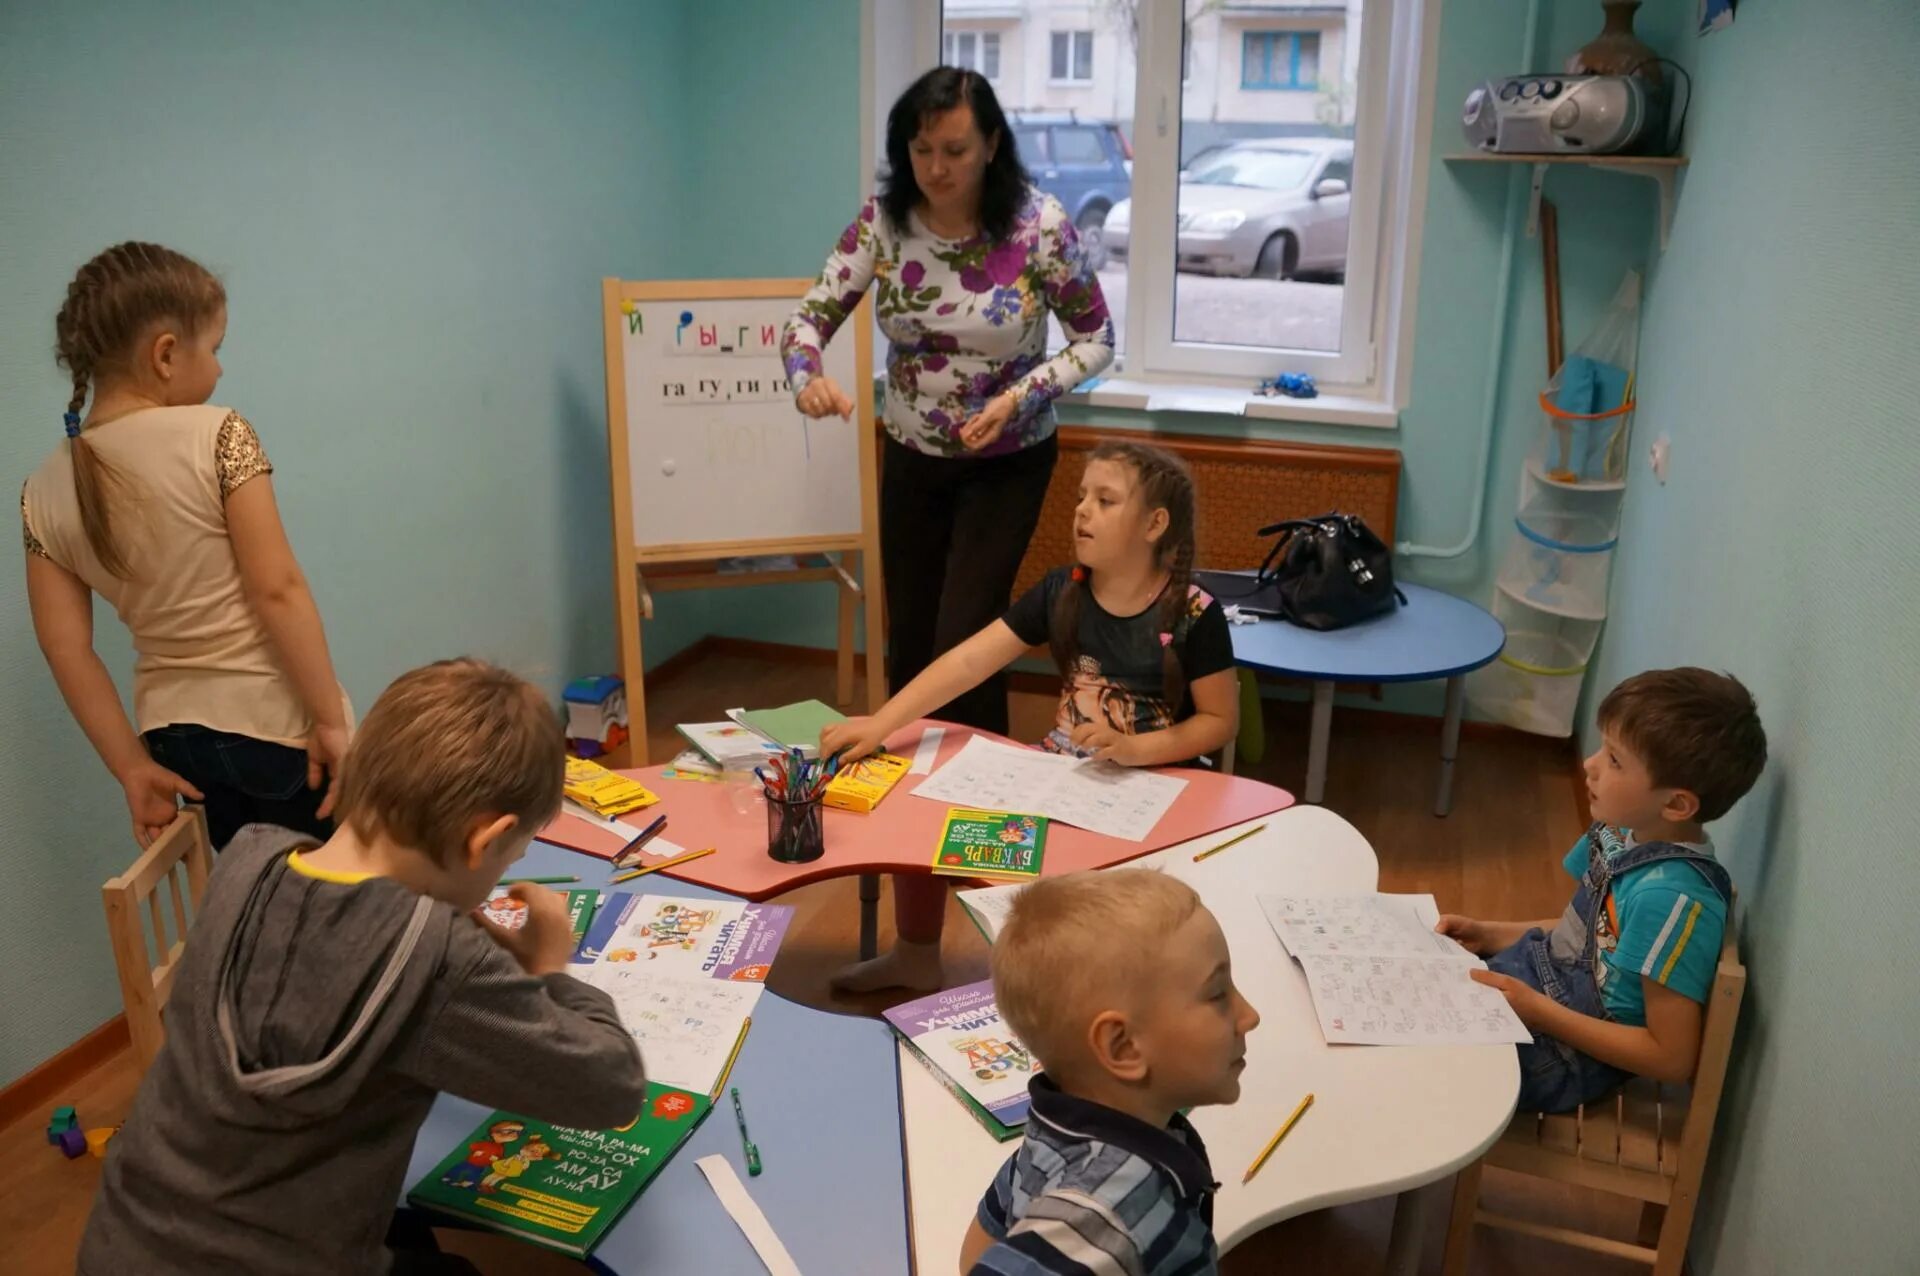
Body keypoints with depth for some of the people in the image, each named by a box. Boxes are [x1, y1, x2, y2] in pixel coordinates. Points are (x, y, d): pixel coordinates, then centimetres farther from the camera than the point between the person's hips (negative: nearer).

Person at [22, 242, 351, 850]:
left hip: (174, 737, 6)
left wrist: (132, 766, 6)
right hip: (277, 723, -6)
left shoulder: (44, 493, 1)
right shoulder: (216, 436, -15)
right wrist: (330, 720, -14)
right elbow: (278, 590, -18)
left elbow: (67, 648, 1)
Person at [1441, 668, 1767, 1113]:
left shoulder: (1673, 898, -29)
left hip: (1560, 1057, -8)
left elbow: (1673, 1057, -22)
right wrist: (1488, 933, 2)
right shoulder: (1623, 832, -5)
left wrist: (1537, 1010, -23)